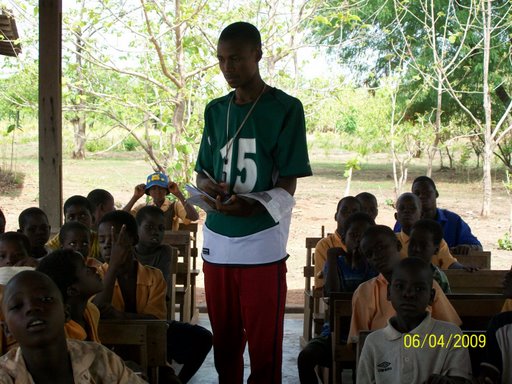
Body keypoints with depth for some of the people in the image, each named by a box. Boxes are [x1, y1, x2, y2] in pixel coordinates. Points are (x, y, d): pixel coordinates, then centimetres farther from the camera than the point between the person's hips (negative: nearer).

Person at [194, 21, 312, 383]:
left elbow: (287, 185, -8)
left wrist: (251, 205, -27)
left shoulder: (286, 108, -5)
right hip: (217, 240, 5)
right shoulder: (215, 110, 11)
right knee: (224, 341, 14)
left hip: (262, 243, -5)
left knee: (264, 346, 1)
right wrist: (207, 186, -8)